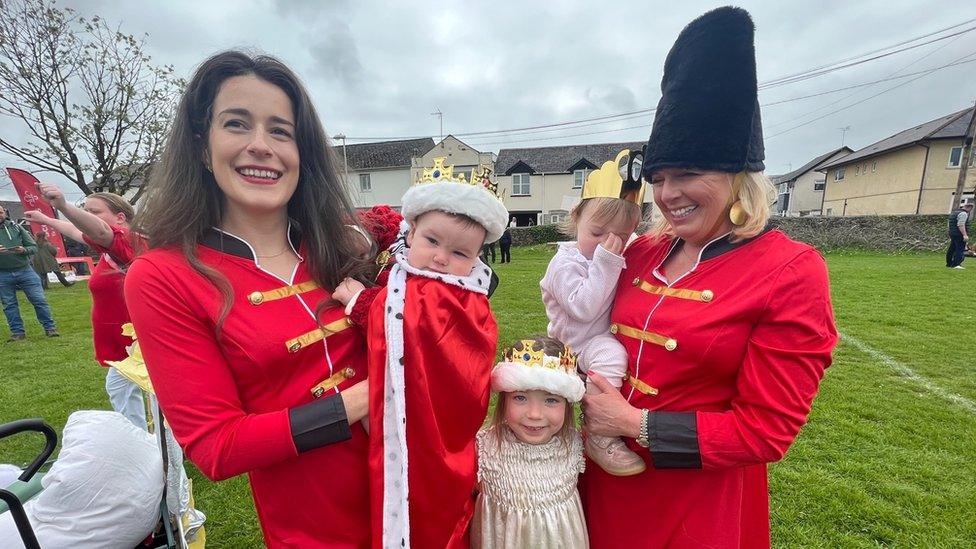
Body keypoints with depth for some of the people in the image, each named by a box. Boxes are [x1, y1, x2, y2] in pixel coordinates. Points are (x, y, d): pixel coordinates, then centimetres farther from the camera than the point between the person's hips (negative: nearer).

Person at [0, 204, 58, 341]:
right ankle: (18, 332, 16)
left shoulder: (16, 227, 5)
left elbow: (34, 246, 4)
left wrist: (24, 250, -19)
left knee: (39, 300, -1)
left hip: (25, 270, -1)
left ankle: (50, 328, 7)